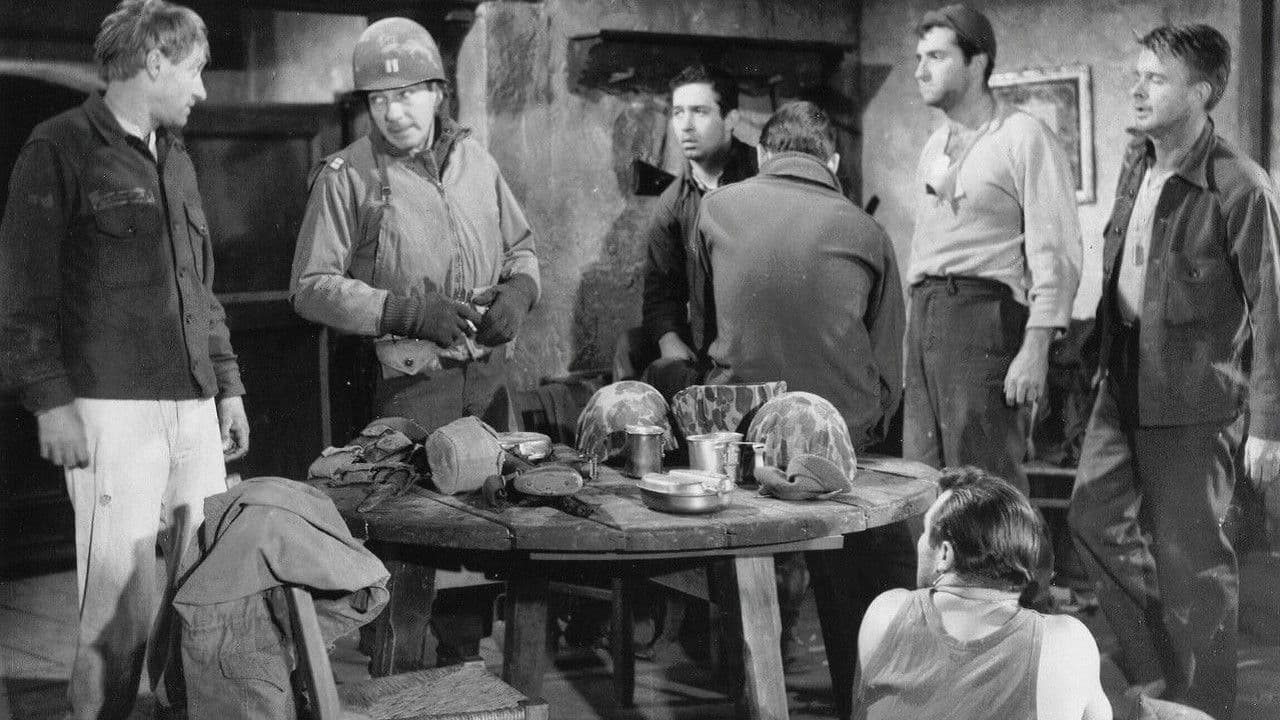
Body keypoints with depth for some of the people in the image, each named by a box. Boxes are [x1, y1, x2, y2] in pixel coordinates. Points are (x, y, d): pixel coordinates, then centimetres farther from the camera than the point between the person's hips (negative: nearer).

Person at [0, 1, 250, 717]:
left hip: (194, 406, 7)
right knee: (122, 591, -7)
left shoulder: (177, 159, 20)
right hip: (112, 408, -6)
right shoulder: (61, 148, -1)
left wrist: (228, 385, 20)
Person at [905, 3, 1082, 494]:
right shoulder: (933, 148, 19)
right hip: (924, 316, 7)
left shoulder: (1023, 138, -3)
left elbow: (1055, 254, -9)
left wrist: (1035, 349, -17)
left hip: (985, 312, -7)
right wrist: (914, 340, 14)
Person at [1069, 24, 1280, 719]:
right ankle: (1154, 662, 32)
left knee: (1190, 555, 2)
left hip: (1192, 392, -7)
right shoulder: (1136, 161, 6)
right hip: (1123, 379, 8)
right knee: (1094, 514, 13)